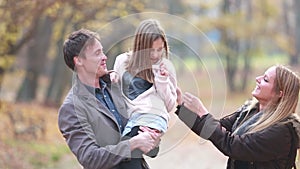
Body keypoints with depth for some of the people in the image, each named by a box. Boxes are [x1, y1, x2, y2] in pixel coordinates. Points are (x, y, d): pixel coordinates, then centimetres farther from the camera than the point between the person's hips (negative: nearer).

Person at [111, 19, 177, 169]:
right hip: (125, 119, 2)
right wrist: (111, 80, 4)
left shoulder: (166, 66, 15)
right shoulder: (122, 61, 16)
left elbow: (170, 106, 15)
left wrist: (163, 81, 2)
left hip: (153, 118, -2)